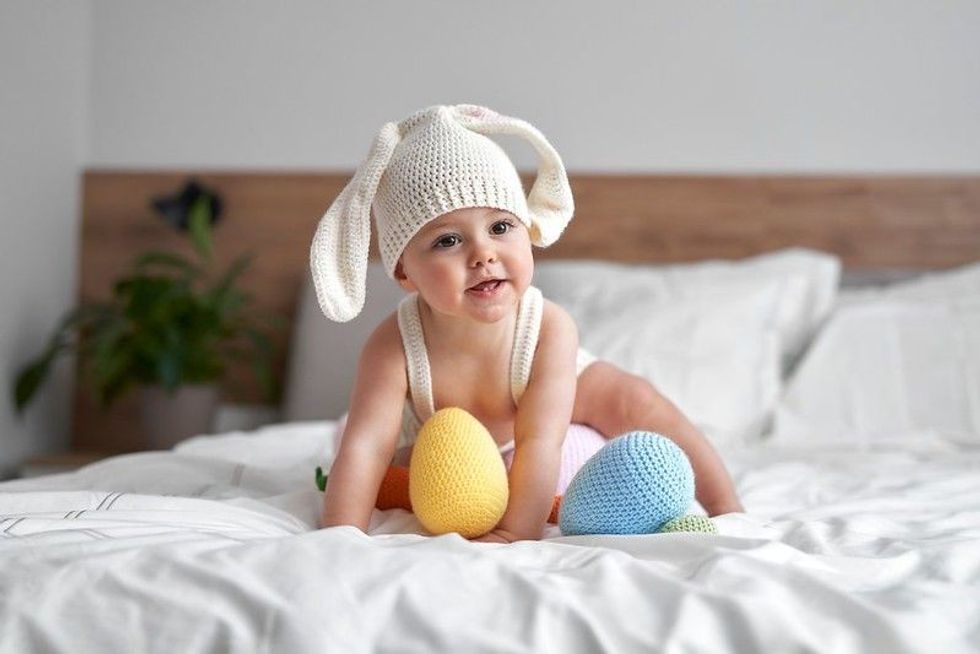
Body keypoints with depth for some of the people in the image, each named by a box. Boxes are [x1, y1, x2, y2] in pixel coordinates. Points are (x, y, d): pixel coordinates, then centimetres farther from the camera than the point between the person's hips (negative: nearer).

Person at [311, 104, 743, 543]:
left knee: (635, 401, -17)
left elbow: (539, 444, -42)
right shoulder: (393, 347, -40)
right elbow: (364, 448, -44)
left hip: (538, 393, -2)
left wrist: (515, 533, -51)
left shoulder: (550, 330, -40)